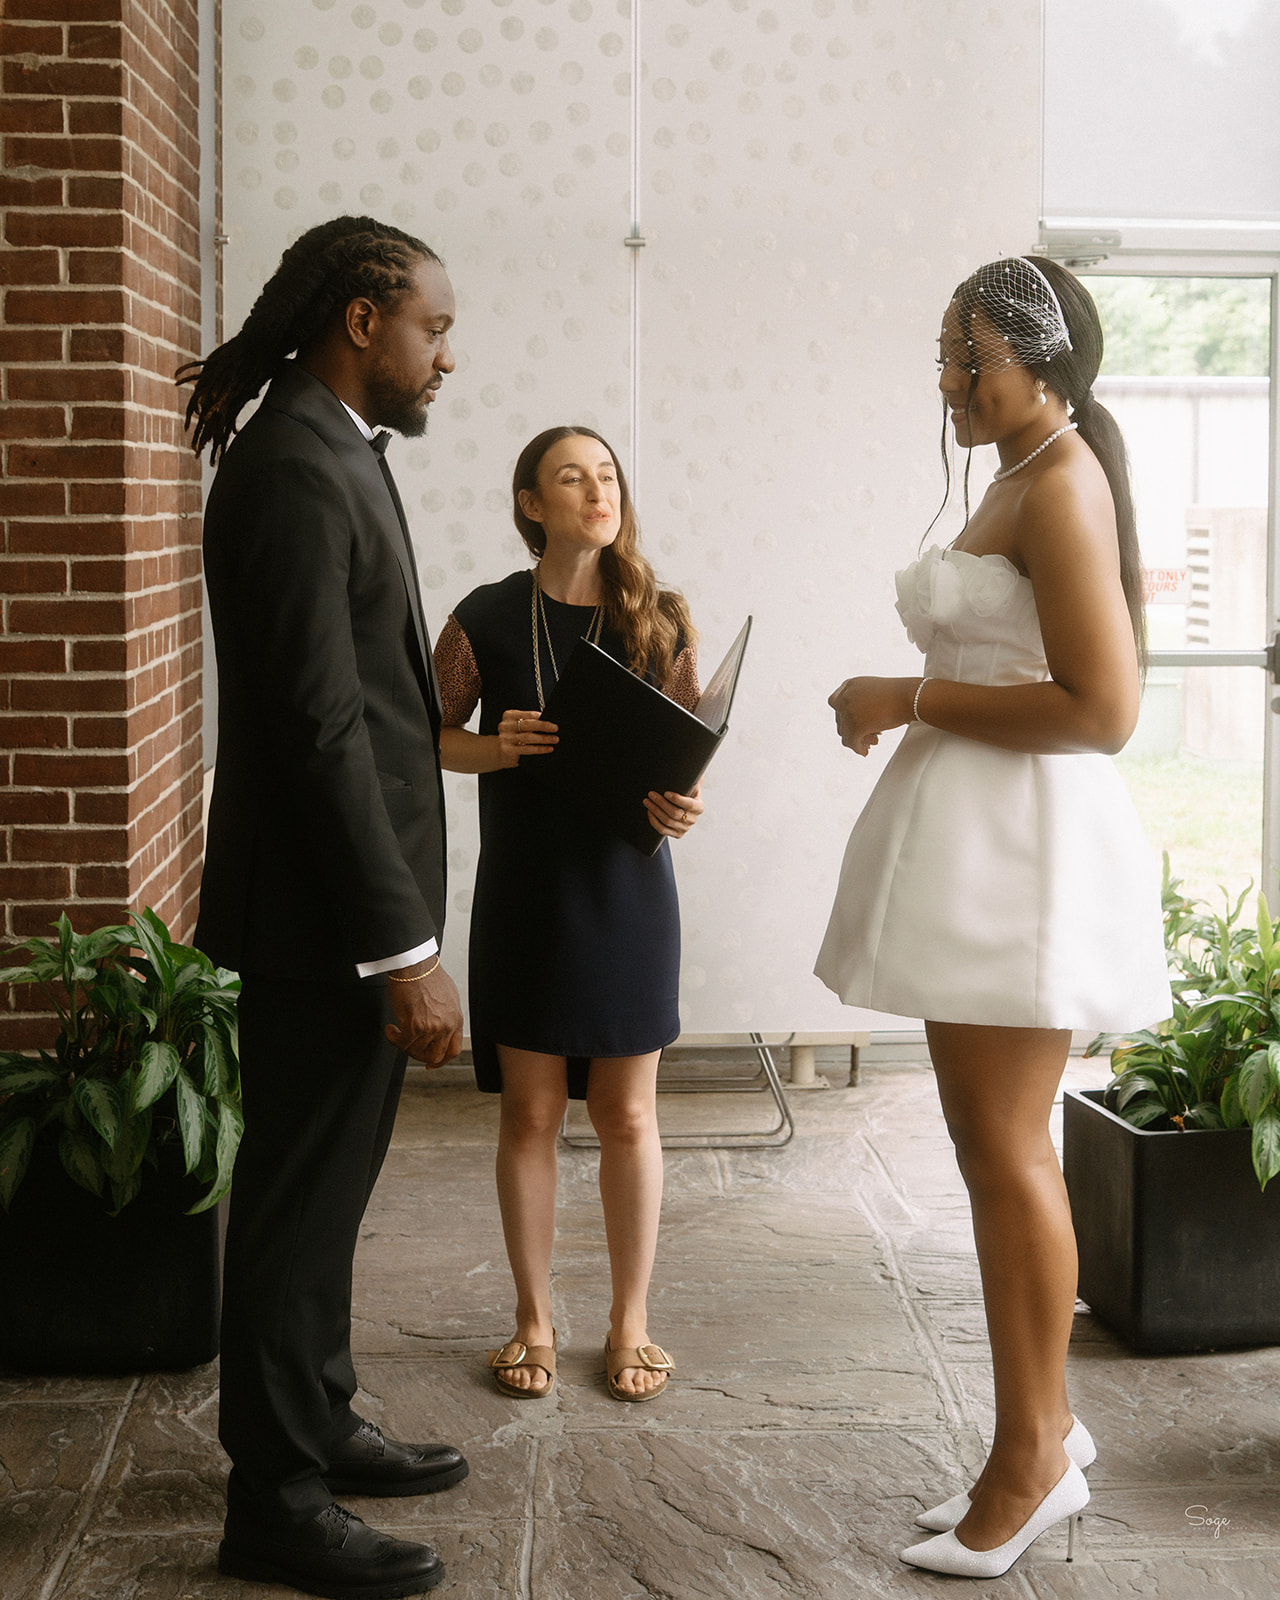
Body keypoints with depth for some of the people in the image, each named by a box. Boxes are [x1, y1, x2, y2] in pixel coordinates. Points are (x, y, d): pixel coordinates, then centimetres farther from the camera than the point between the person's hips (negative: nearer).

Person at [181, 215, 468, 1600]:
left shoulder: (329, 452, 13)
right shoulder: (295, 470, -19)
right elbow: (321, 728, -24)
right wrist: (404, 948, -23)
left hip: (351, 891, 10)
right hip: (323, 913, -10)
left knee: (321, 1183, 19)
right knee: (299, 1195, 1)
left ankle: (314, 1425, 34)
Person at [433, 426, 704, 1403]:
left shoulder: (662, 617, -1)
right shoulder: (487, 618, -3)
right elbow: (433, 734, 6)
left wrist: (685, 806, -16)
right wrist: (493, 748, -14)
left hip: (627, 889, 0)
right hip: (523, 891, 0)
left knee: (627, 1114, 8)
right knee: (530, 1111, 7)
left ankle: (631, 1321, 22)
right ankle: (535, 1318, 22)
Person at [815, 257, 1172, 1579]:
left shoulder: (1064, 487, -13)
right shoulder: (1017, 481, 17)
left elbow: (1102, 711, -21)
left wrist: (914, 701, -15)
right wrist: (909, 705, 11)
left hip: (1026, 847, -10)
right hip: (972, 839, 10)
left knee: (1005, 1148, -4)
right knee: (990, 1142, 13)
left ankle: (1033, 1456, 9)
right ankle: (1042, 1433, 24)